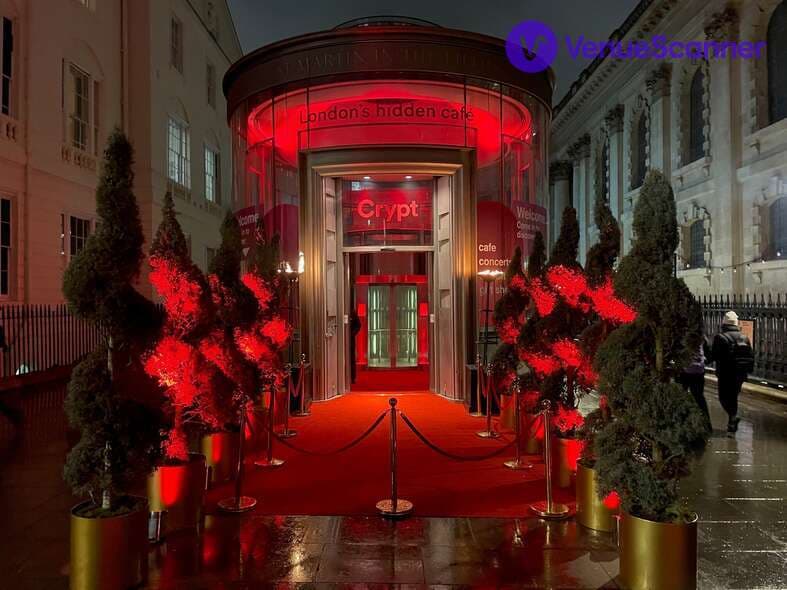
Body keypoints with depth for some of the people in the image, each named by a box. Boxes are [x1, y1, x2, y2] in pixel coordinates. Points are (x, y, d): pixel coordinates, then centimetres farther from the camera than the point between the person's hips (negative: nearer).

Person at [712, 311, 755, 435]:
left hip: (726, 374, -6)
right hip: (741, 374, 6)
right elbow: (751, 356, 8)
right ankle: (732, 425, 21)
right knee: (733, 397, 17)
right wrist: (747, 371, 15)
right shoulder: (744, 338, 7)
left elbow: (714, 356, -18)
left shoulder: (721, 337, -13)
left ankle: (733, 416, -19)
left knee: (724, 398, 4)